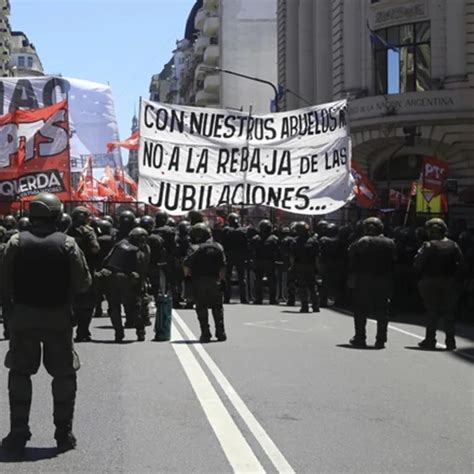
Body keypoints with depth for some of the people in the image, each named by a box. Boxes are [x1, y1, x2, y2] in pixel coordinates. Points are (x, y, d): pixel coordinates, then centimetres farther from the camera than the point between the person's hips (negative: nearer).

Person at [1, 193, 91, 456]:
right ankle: (63, 433, 11)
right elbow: (83, 283, -6)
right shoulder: (67, 244, -7)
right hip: (58, 316, -1)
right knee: (64, 374, 10)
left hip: (23, 316, 1)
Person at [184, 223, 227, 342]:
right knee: (217, 308, 13)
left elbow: (187, 266, -14)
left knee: (201, 308, 4)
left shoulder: (196, 249, -10)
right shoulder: (218, 247, 3)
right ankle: (221, 333, 11)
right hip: (214, 281, 3)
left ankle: (205, 334, 0)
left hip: (198, 282, -3)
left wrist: (188, 275, 5)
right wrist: (220, 278, 13)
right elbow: (223, 266, 2)